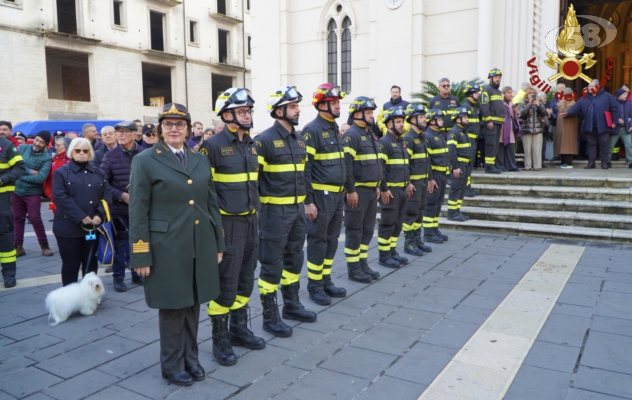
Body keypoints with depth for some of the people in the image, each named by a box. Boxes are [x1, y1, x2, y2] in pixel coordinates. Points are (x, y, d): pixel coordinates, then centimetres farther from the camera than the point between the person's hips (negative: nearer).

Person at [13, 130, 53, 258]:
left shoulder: (47, 158, -12)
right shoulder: (22, 148, -1)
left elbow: (41, 178, -22)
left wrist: (20, 175, -18)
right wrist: (30, 171, -18)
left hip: (33, 192, -4)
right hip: (16, 190, 4)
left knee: (35, 218, -4)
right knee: (18, 218, 10)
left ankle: (44, 245, 12)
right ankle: (18, 246, 19)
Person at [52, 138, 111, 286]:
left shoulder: (98, 173, 12)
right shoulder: (61, 172, 0)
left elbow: (107, 195, 4)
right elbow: (60, 196, -12)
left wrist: (99, 215, -12)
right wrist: (81, 217, -18)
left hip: (93, 227, 4)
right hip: (69, 227, -3)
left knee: (91, 263, 13)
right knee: (70, 264, 4)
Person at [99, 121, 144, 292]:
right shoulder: (111, 155, -3)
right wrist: (121, 195, -13)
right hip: (119, 207, -1)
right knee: (120, 243, 7)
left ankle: (137, 274, 27)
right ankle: (118, 278, 21)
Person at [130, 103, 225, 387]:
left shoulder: (201, 160, 10)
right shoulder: (145, 161, -4)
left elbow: (212, 204, 12)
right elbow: (138, 212, -6)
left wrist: (218, 243, 9)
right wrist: (141, 255, -10)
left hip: (201, 246, 4)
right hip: (167, 248, -4)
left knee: (193, 304, 14)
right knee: (172, 306, 7)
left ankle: (190, 357, 31)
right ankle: (172, 364, 25)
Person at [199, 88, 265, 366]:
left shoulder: (251, 144, 11)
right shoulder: (213, 145, -11)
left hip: (250, 221, 7)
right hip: (228, 224, -7)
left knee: (245, 279, 15)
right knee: (225, 283, 1)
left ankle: (239, 329, 31)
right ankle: (220, 340, 16)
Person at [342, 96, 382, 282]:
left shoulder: (371, 135, 16)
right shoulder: (351, 135, -13)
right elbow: (346, 165, -20)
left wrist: (377, 186, 19)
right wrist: (350, 190, -21)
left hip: (371, 190, 9)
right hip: (357, 191, -9)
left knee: (368, 230, 14)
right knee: (354, 231, 1)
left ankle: (363, 264, 26)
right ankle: (353, 269, 10)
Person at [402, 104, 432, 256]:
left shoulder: (422, 137, 16)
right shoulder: (408, 138, -13)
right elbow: (404, 162, -19)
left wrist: (427, 180, 20)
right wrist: (407, 182, -21)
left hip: (423, 181, 9)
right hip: (413, 182, -9)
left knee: (419, 212, 14)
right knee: (411, 213, -2)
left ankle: (417, 240, 23)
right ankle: (408, 243, 6)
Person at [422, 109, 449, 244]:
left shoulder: (440, 135, 17)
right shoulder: (427, 136, -12)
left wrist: (446, 174, 19)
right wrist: (429, 179, -21)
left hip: (443, 174, 9)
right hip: (434, 175, -9)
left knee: (438, 203, 12)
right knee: (431, 204, -4)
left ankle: (435, 230, 21)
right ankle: (428, 234, 1)